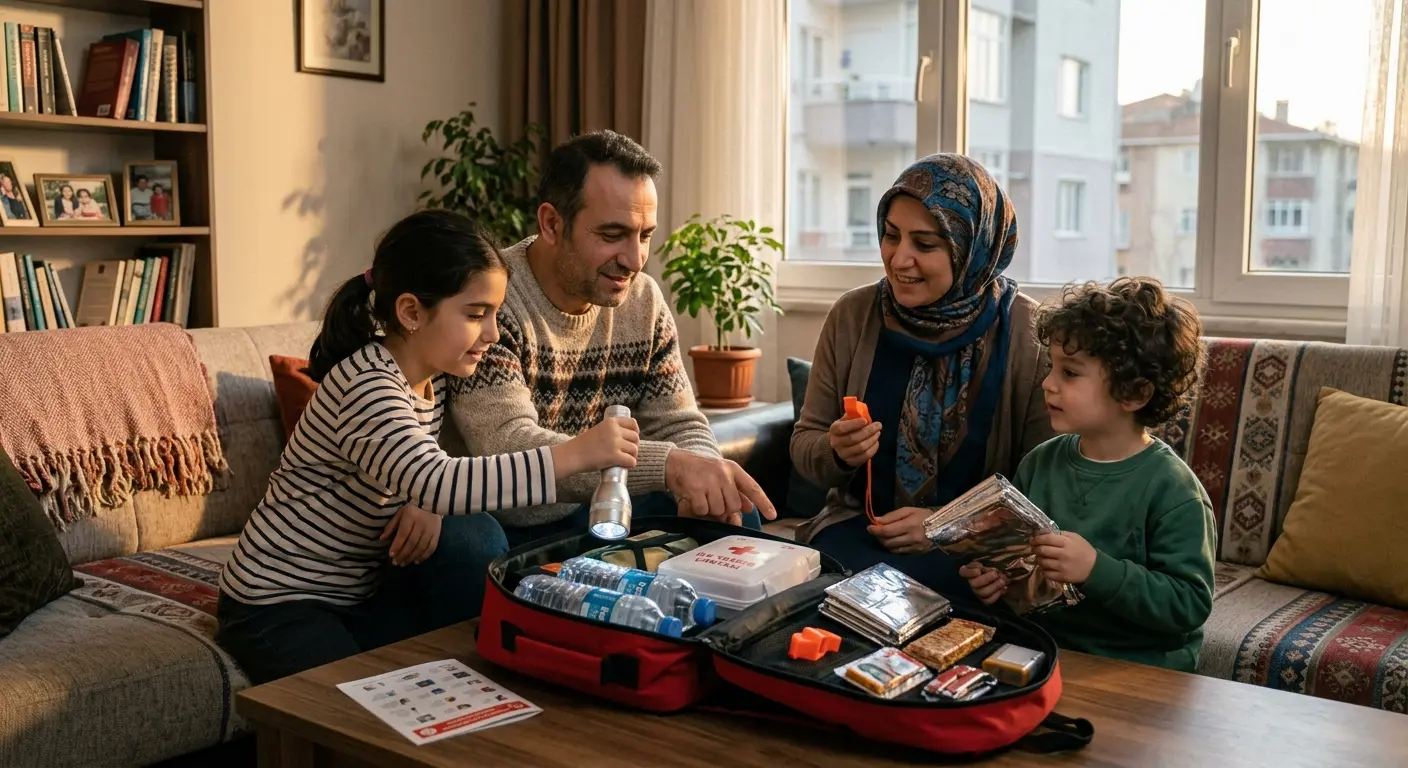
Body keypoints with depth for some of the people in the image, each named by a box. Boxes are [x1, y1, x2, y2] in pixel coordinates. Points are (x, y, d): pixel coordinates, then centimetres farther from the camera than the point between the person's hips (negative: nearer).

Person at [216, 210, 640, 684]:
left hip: (361, 590, 7)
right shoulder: (366, 386, -27)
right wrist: (575, 454, -44)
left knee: (473, 535, -15)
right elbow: (436, 483, -42)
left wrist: (428, 501, -18)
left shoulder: (433, 376, 0)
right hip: (280, 608, -7)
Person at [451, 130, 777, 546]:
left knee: (734, 516, -10)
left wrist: (703, 480, -25)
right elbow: (510, 448, -35)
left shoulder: (643, 301, -1)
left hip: (592, 516, 6)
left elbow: (681, 426, 1)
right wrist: (666, 464, -46)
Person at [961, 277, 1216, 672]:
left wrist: (1097, 569, -24)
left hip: (1140, 672, -5)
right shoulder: (1040, 463, 7)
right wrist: (994, 578, -2)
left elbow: (1190, 604, -16)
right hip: (1044, 652, 6)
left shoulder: (1172, 490, -11)